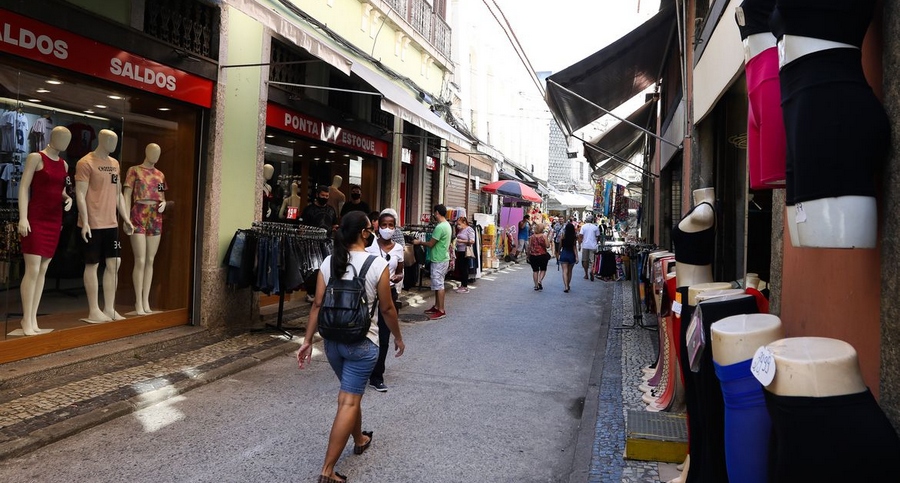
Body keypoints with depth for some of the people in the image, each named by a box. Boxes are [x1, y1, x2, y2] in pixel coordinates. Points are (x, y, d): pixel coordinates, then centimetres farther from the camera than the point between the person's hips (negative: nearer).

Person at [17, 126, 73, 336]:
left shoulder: (64, 164, 14)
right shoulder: (35, 158, -4)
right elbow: (24, 187, -8)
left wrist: (68, 198, -1)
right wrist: (23, 217, -17)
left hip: (54, 220, 6)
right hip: (36, 219, -6)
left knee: (43, 270, 6)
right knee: (32, 270, -9)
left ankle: (33, 320, 11)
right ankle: (27, 321, -3)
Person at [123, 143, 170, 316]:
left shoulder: (160, 175, 16)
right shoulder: (134, 170, 2)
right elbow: (127, 195, -3)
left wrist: (163, 203, 0)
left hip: (155, 217, 5)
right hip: (139, 216, -5)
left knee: (150, 261, 6)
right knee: (140, 261, -7)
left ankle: (146, 301, 11)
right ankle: (138, 302, 0)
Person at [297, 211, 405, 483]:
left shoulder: (329, 262, -1)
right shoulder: (378, 265, -13)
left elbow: (317, 305, -1)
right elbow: (386, 309, -7)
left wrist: (307, 341, 5)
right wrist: (398, 337, 8)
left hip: (332, 340, 5)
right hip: (361, 342, -5)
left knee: (350, 394, 25)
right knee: (349, 402, 0)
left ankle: (360, 440, 46)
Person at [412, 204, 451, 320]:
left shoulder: (440, 227, -21)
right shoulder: (447, 225, 11)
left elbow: (431, 244, -17)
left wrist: (419, 242, -3)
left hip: (439, 260, -10)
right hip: (442, 259, 10)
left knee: (438, 285, -5)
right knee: (437, 284, 16)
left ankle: (441, 311, -1)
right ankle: (437, 306, 24)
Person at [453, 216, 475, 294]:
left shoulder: (469, 229, -9)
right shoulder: (460, 230, 14)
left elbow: (472, 241, -17)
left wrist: (461, 241, -19)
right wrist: (456, 241, 7)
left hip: (465, 252, -8)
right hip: (459, 252, 8)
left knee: (464, 269, -3)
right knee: (460, 268, 11)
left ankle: (465, 287, 4)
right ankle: (462, 285, 22)